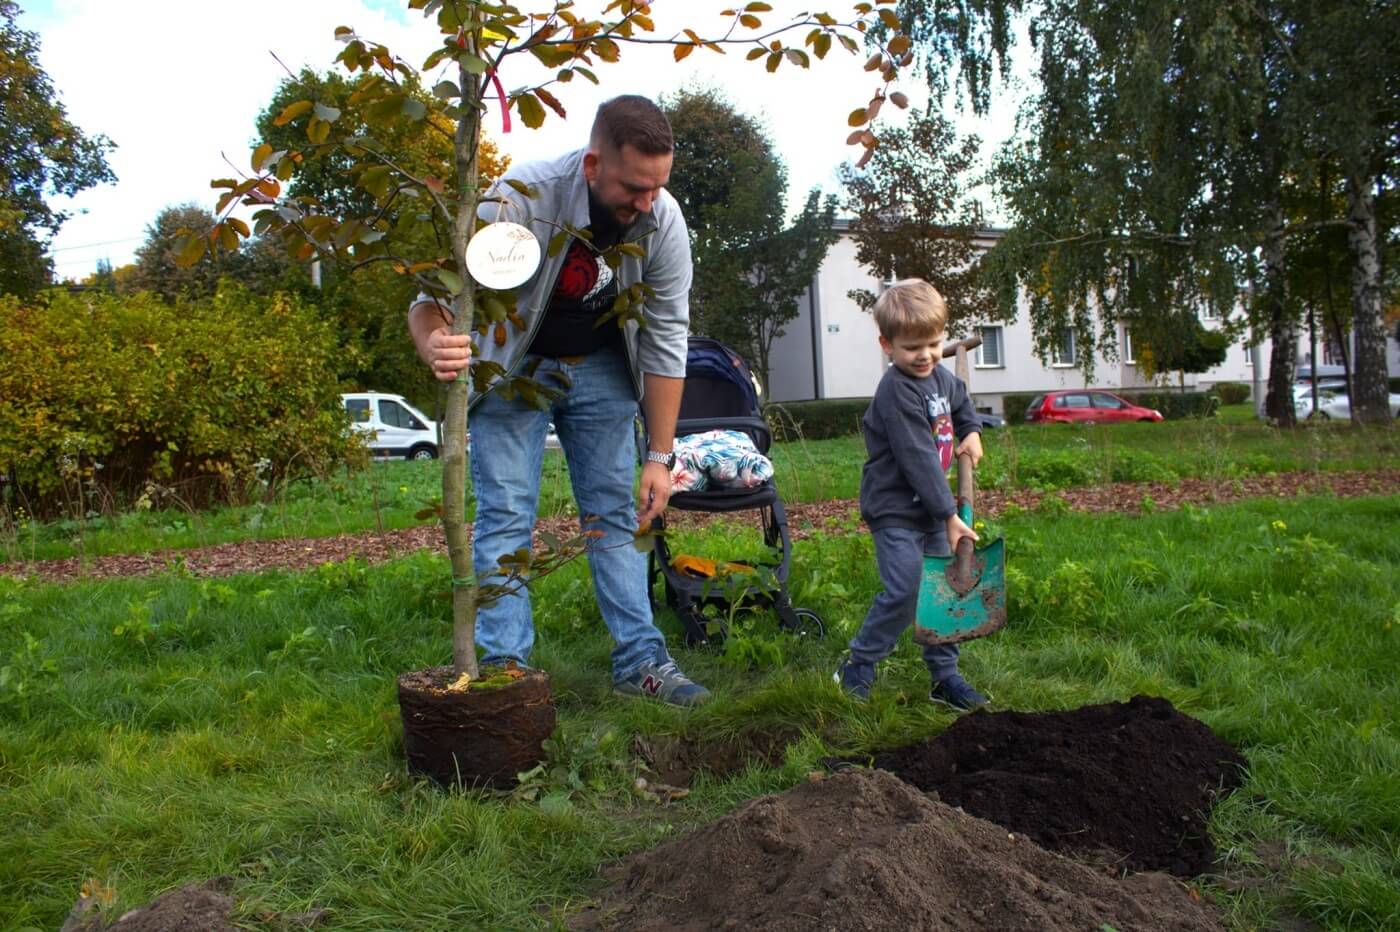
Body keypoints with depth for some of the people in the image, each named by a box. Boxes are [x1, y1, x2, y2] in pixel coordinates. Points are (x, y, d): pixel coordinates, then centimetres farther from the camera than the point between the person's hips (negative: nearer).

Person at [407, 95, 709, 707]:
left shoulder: (664, 220, -20)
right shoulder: (520, 198, -32)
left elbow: (666, 341, -12)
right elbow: (434, 297, -28)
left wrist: (660, 456, -11)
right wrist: (435, 346, -53)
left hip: (600, 368, 3)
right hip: (512, 366, -3)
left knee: (615, 513, 2)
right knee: (505, 517, -8)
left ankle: (640, 661, 9)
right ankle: (504, 668, -1)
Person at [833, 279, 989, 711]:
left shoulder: (942, 377, 6)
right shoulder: (897, 393, -21)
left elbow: (961, 400, 32)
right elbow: (919, 460, -23)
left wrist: (971, 431, 15)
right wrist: (949, 515, -21)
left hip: (931, 509, 8)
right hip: (896, 510, -8)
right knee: (905, 592, -14)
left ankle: (944, 675, 21)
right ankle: (856, 667, 4)